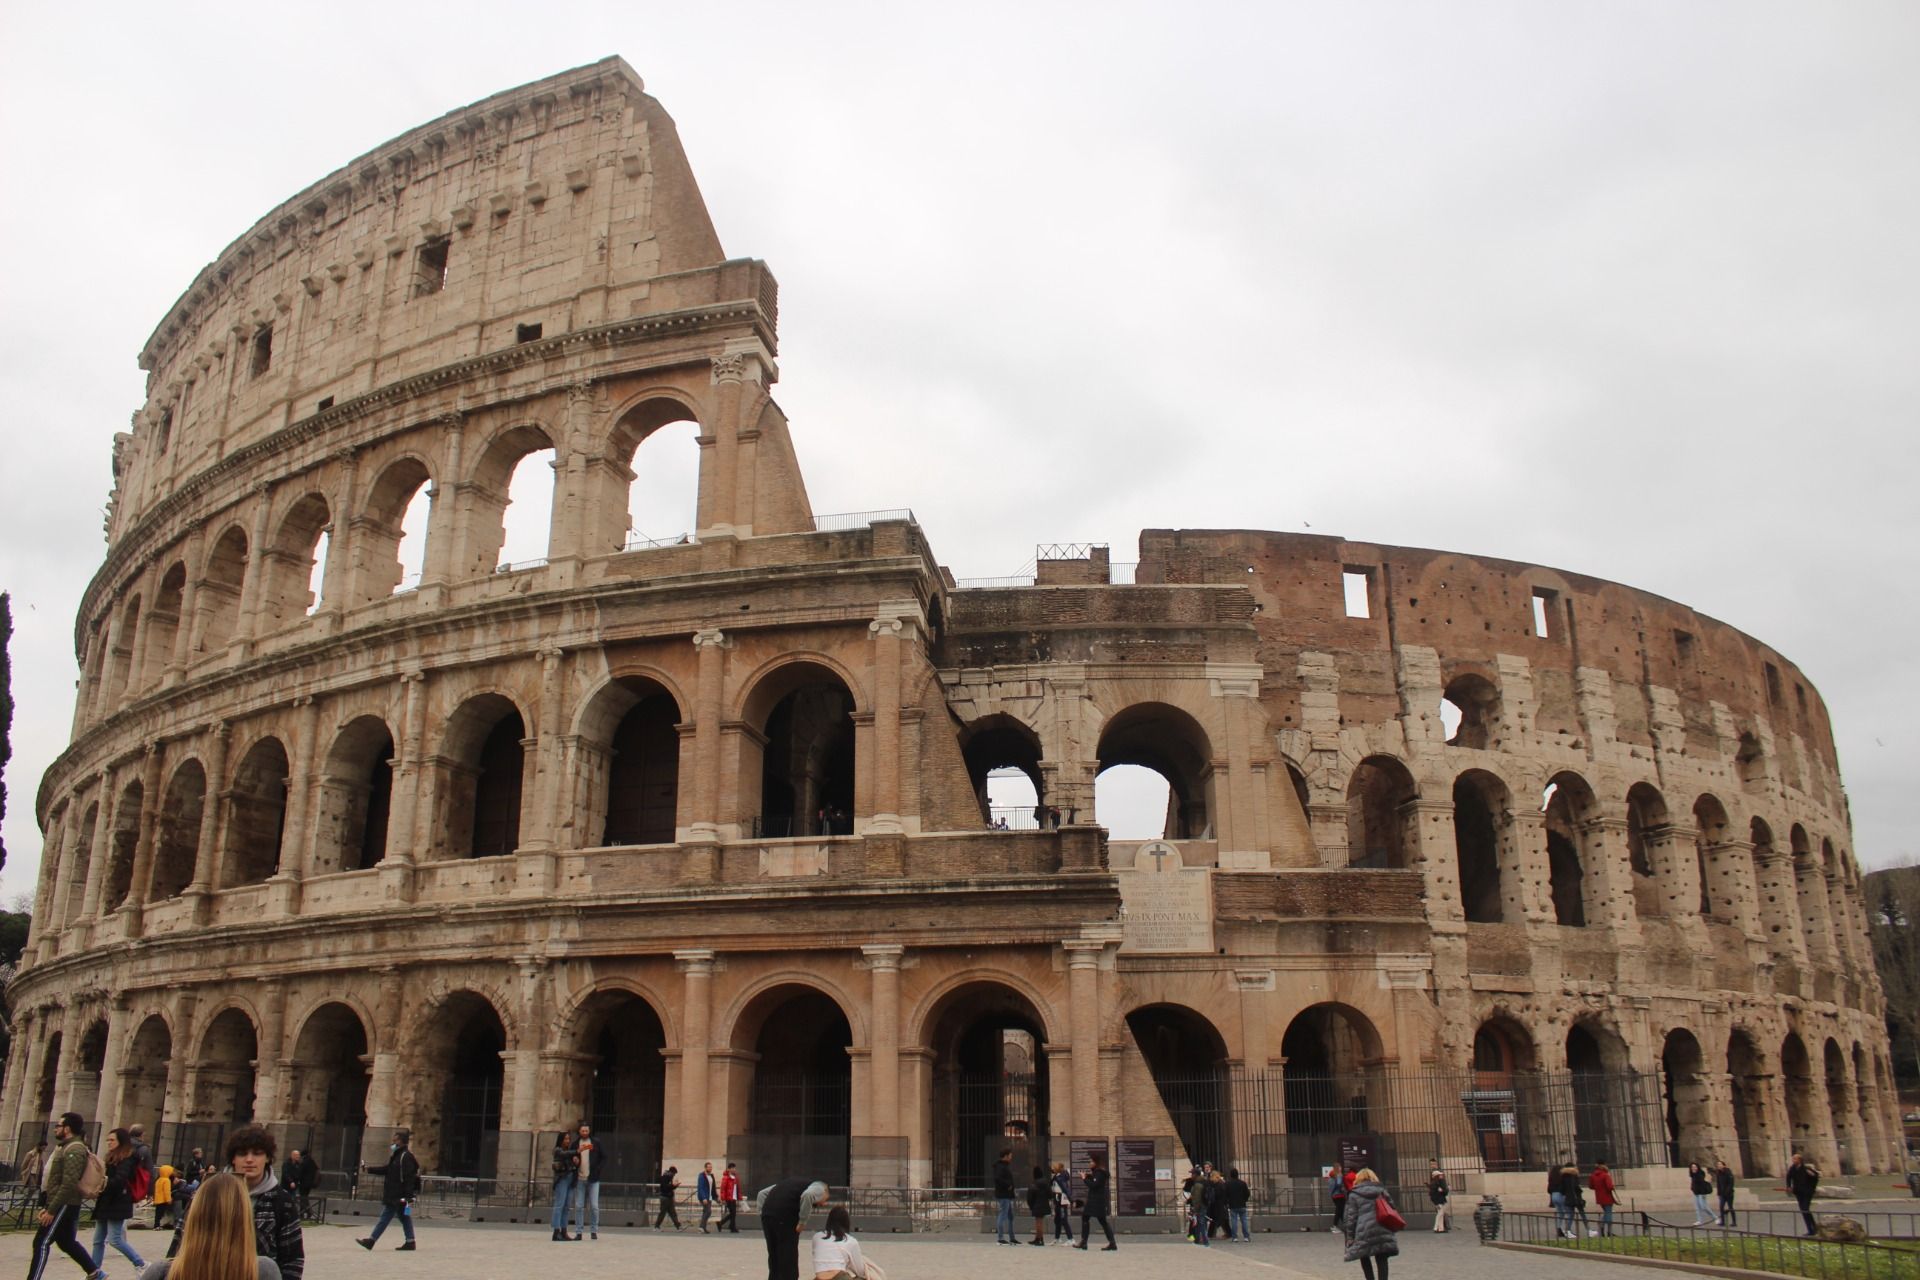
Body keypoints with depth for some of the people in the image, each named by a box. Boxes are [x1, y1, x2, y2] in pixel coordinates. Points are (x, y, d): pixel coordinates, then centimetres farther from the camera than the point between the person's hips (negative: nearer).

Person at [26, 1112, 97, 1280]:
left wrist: (51, 1210, -23)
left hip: (64, 1205, -10)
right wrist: (46, 1206, 17)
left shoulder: (74, 1150, -16)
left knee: (41, 1242, -9)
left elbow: (69, 1184, -23)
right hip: (60, 1205, 10)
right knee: (67, 1242, 15)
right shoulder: (65, 1147, 17)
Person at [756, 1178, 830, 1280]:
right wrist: (802, 1222, -9)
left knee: (774, 1257, 19)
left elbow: (762, 1193, 24)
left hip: (767, 1215, 7)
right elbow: (808, 1195, -16)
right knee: (789, 1259, 3)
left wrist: (762, 1212, 18)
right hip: (785, 1218, -7)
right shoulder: (819, 1188, 11)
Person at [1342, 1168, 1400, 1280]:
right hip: (1383, 1231, 3)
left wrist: (1350, 1236, 6)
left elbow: (1351, 1217, 1)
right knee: (1382, 1260, 4)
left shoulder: (1354, 1194, 6)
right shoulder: (1381, 1191, 16)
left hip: (1364, 1231, -3)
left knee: (1365, 1258, 15)